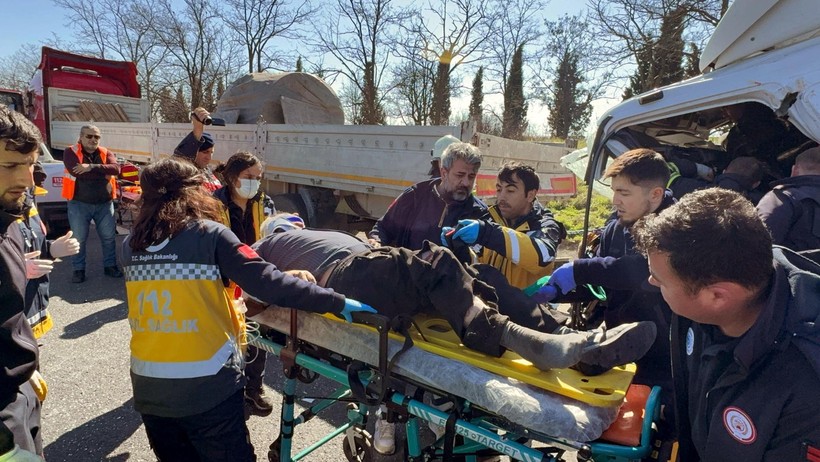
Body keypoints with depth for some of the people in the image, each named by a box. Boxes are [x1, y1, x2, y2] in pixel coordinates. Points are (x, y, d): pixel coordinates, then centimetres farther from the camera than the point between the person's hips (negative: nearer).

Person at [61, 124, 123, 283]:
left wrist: (92, 167, -28)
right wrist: (103, 172, -18)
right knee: (78, 239, 7)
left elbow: (116, 169, -15)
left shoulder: (106, 153, 5)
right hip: (79, 203, -2)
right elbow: (75, 171, -22)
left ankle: (110, 266, 23)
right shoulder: (71, 152, -4)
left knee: (109, 237, 8)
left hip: (104, 203, 2)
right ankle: (79, 269, 20)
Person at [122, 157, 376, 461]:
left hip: (148, 386, 5)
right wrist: (336, 302, -16)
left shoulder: (131, 243, 1)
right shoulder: (210, 234, -12)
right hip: (207, 389, -5)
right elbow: (267, 284, -20)